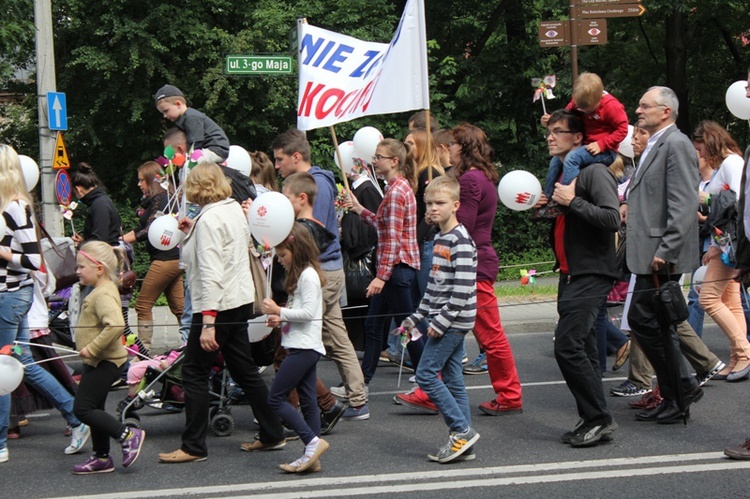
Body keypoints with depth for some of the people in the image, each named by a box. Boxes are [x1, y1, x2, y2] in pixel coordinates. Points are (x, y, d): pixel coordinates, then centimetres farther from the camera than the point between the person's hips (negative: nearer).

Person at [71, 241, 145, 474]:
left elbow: (115, 325, -36)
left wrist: (92, 348, -28)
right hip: (99, 362, 11)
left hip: (104, 362, -11)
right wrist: (90, 350, 17)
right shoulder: (102, 291, 11)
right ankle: (102, 457, 24)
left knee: (83, 409, -9)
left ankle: (128, 435, -4)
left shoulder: (104, 295, -22)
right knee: (94, 409, 16)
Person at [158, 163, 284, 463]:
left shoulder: (209, 219, -16)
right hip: (241, 300, 9)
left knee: (194, 373, -2)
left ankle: (194, 447, 1)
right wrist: (193, 233, 22)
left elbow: (211, 273, -22)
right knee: (244, 370, 15)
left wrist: (208, 322, -25)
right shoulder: (235, 210, 9)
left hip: (218, 304, -9)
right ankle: (272, 435, 19)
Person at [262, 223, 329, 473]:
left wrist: (279, 311, -14)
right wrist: (281, 319, 11)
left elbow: (308, 312, -20)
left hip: (304, 347, -11)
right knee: (308, 401, 8)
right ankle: (312, 457, 8)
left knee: (275, 398, -10)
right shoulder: (300, 274, 19)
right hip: (303, 347, 11)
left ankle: (313, 441, -10)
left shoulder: (307, 276, -13)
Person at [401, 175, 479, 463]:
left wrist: (441, 321, -20)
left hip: (453, 321, -9)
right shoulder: (439, 239, 15)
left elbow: (463, 287, -21)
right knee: (451, 379, 8)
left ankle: (462, 430, -7)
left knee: (426, 374, -10)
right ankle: (463, 443, 11)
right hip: (444, 322, 9)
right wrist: (417, 317, 19)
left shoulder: (460, 240, -15)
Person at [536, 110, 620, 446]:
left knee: (568, 346, -17)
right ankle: (591, 420, 14)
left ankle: (599, 418, -11)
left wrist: (572, 201, -20)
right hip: (570, 275, 10)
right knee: (581, 349, 9)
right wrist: (545, 206, 11)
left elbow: (612, 219, -22)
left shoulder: (594, 172, -11)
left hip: (592, 274, -10)